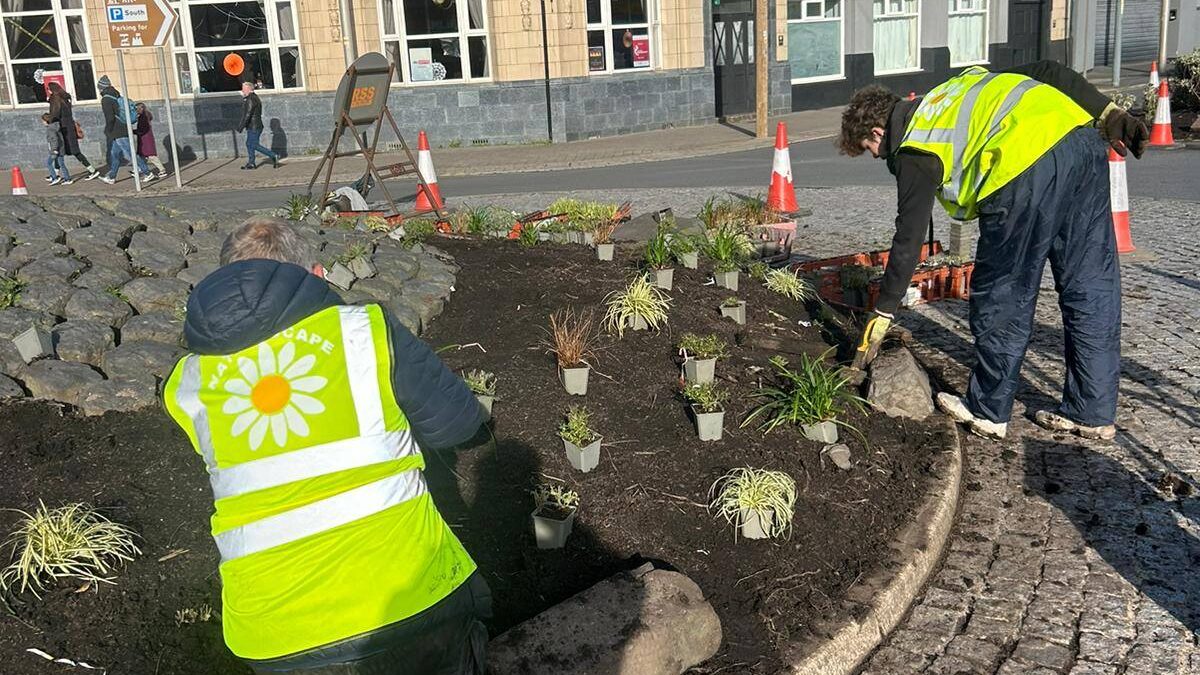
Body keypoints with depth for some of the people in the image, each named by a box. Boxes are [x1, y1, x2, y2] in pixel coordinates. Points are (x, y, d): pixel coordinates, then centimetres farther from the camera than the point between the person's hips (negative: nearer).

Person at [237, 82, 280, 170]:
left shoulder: (251, 100, -17)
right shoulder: (254, 97, 16)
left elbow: (247, 114, -23)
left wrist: (241, 126, -20)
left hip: (254, 127, -10)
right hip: (252, 127, 10)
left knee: (255, 145, -7)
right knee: (249, 144, 13)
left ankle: (274, 156, -7)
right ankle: (251, 163, 17)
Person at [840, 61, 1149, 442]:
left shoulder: (914, 152, 11)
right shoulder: (965, 82, 31)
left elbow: (908, 239, 9)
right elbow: (1047, 72, 20)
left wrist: (883, 314, 17)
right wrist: (1108, 114, 12)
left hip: (1027, 168, -8)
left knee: (1003, 297, 7)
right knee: (1092, 287, 11)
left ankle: (988, 413, 19)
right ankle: (1093, 413, 22)